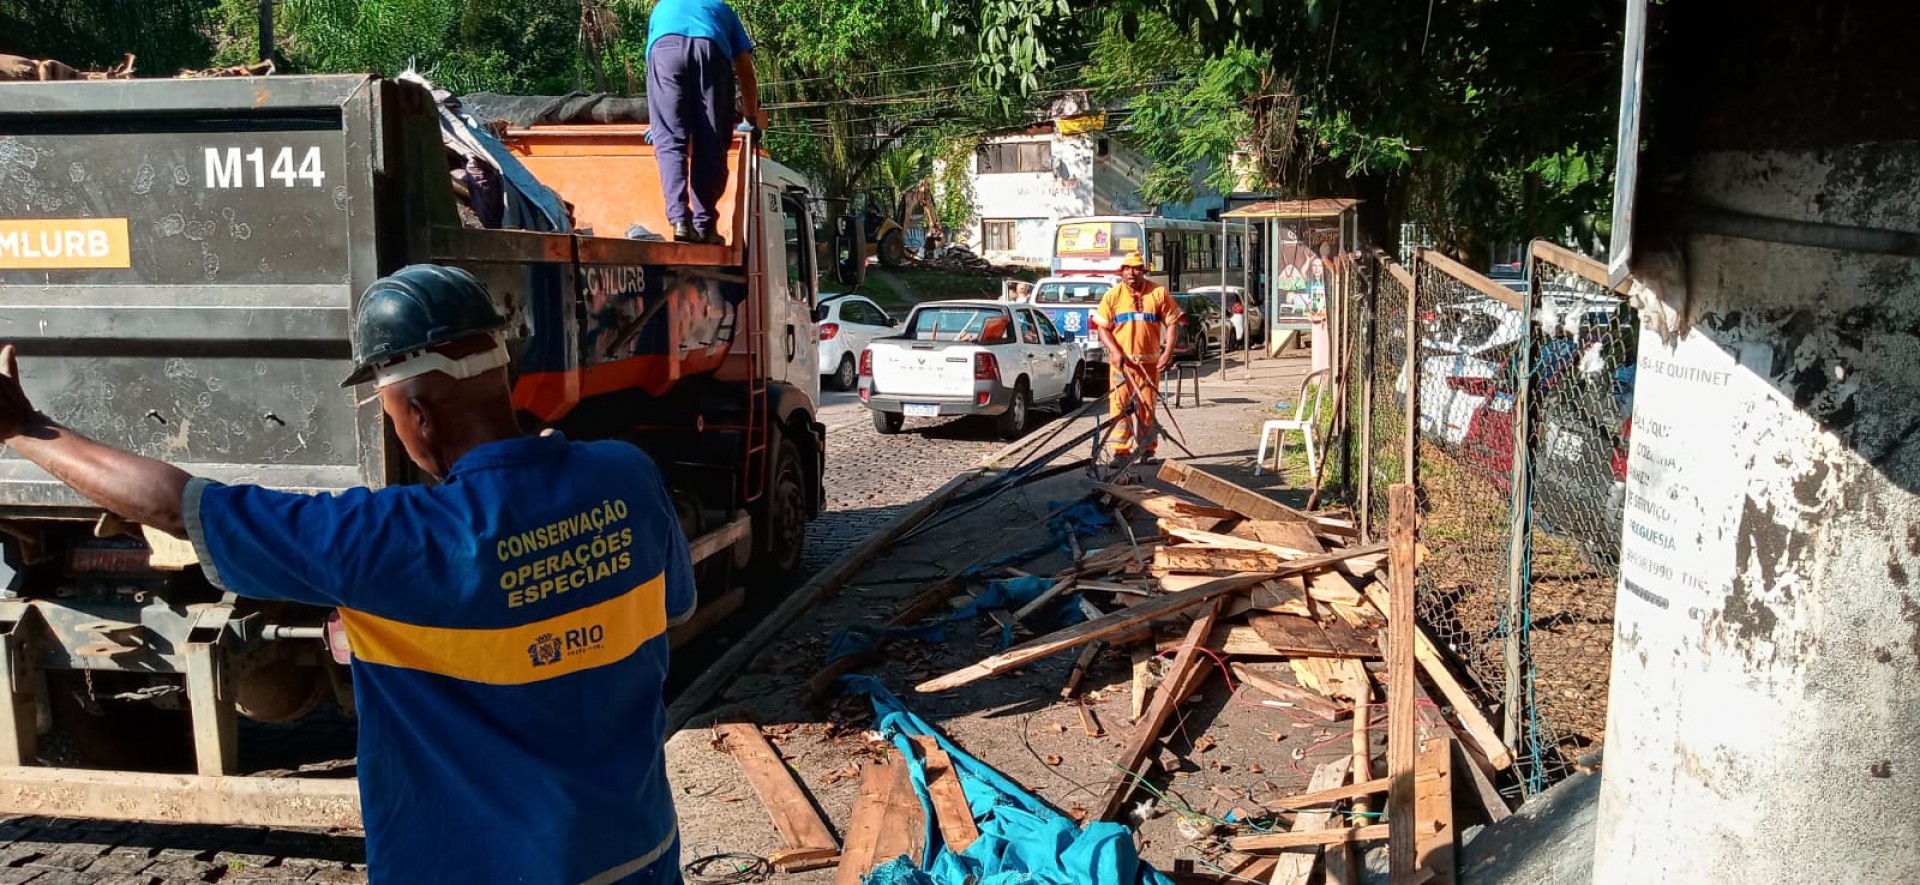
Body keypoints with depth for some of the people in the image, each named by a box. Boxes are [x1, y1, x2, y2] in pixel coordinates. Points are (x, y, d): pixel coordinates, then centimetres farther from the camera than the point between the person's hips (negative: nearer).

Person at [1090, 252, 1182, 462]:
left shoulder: (1159, 293, 2)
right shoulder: (1112, 295, 2)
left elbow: (1172, 322, 5)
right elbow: (1102, 327, 1)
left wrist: (1168, 352, -5)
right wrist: (1115, 351, -12)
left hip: (1149, 362, 0)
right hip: (1121, 361, 0)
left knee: (1147, 407, 6)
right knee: (1119, 406, -4)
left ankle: (1147, 451, 16)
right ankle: (1119, 451, 1)